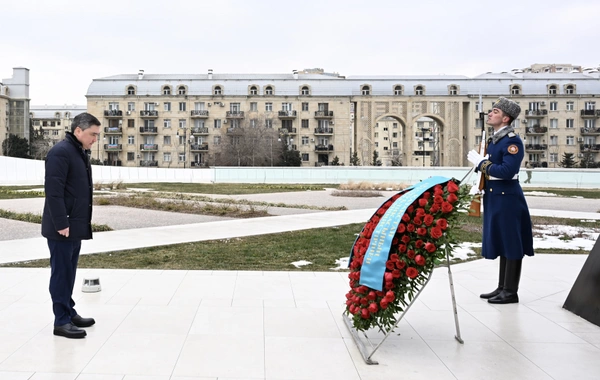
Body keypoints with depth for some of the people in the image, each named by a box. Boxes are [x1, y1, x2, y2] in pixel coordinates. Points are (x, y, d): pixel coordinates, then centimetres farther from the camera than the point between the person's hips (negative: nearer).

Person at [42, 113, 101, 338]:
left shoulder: (80, 153, 15)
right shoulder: (60, 152, -16)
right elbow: (53, 191, -22)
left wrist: (83, 220, 17)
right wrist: (61, 223, -23)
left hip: (75, 226, 9)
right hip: (62, 228, -9)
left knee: (69, 272, 16)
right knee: (61, 273, -2)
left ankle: (69, 312, 25)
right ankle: (61, 321, 4)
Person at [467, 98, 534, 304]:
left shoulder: (513, 141, -14)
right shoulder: (493, 140, 14)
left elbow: (507, 171, -24)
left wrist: (480, 162, -17)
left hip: (507, 198, -9)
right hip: (494, 197, 9)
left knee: (510, 244, -1)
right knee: (501, 243, 14)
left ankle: (510, 292, 6)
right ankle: (502, 288, 23)